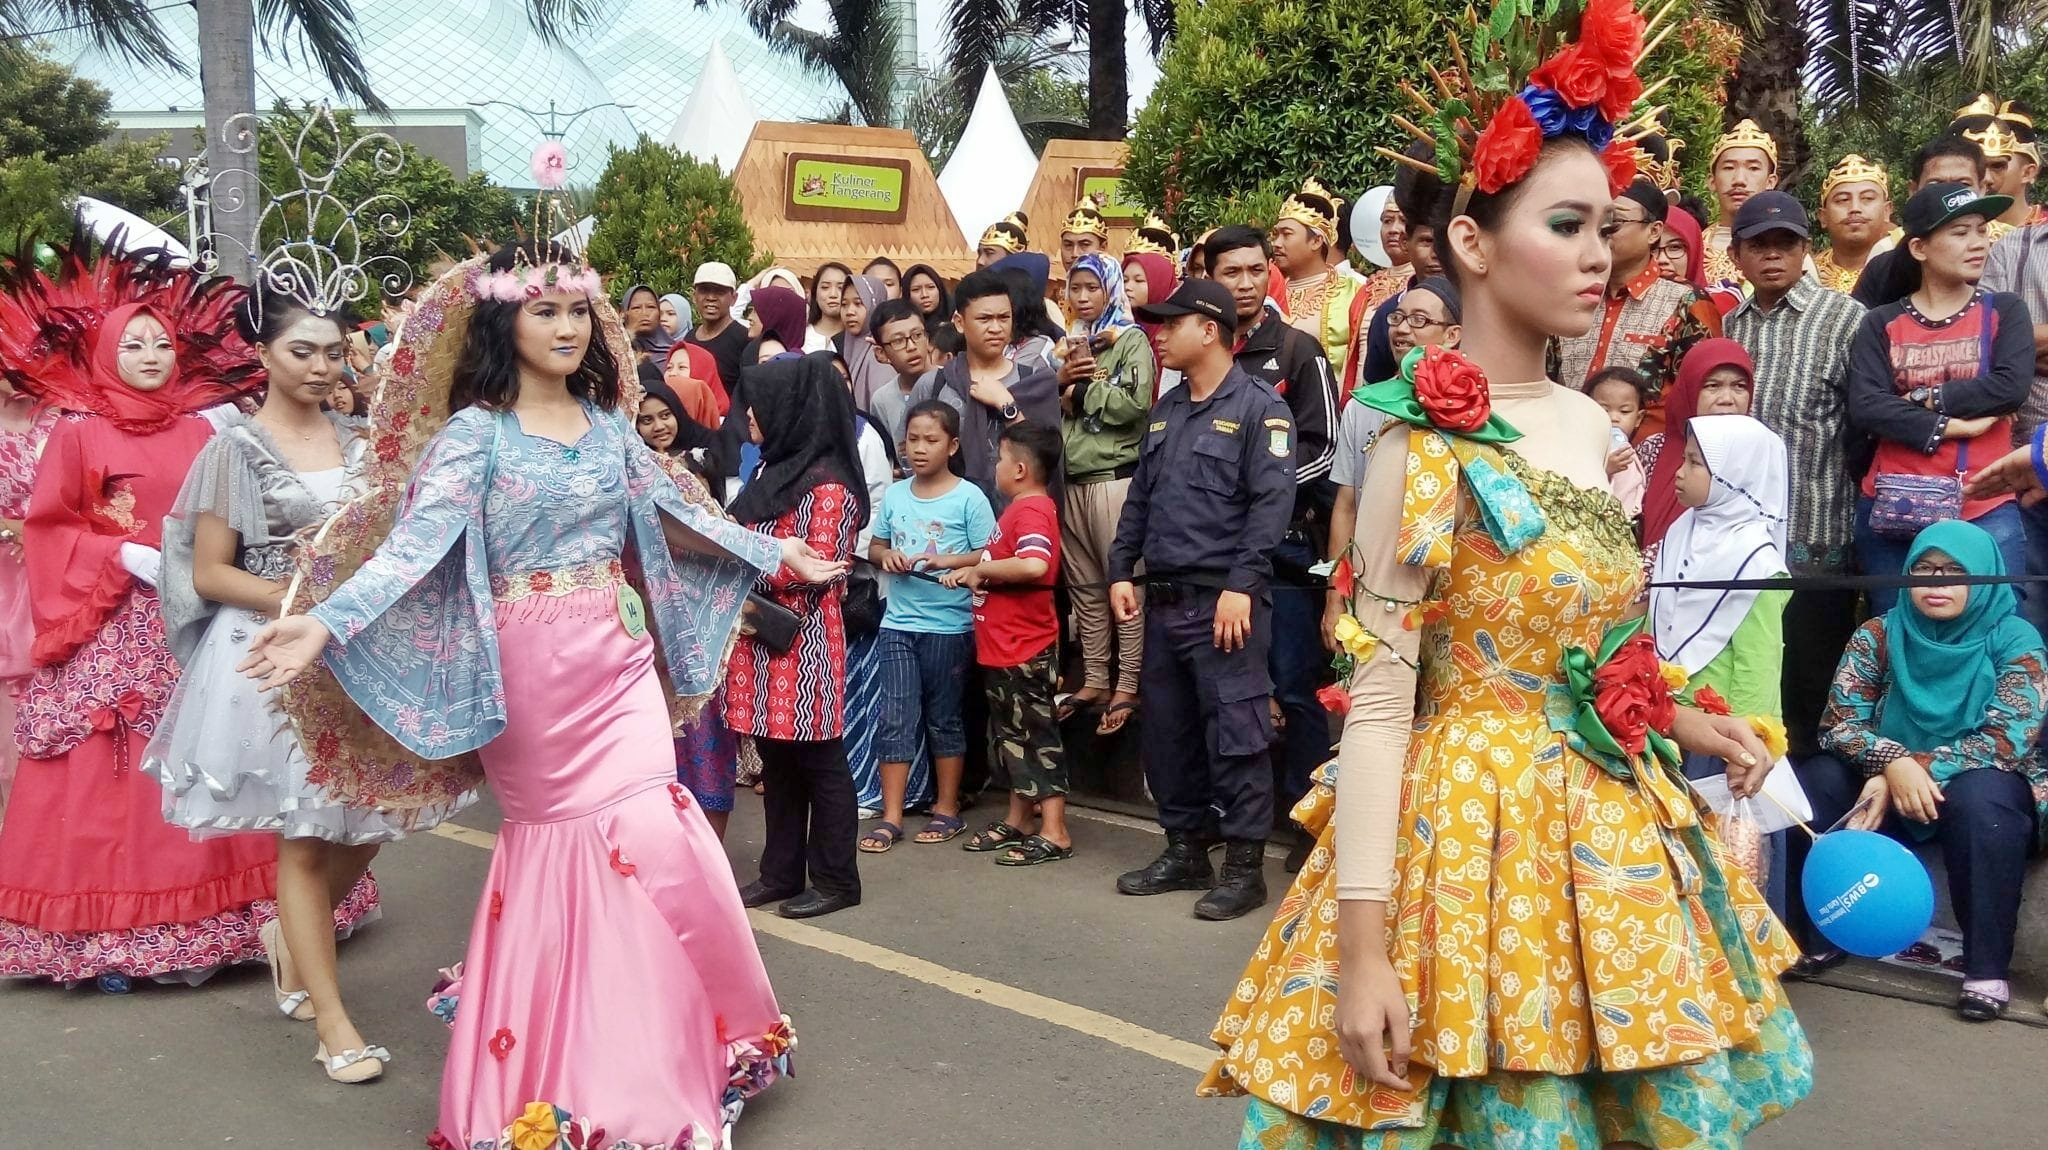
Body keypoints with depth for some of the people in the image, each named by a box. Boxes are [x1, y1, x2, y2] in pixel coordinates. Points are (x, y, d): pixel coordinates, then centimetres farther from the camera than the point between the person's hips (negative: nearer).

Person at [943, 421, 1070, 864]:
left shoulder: (1032, 511, -17)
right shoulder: (1021, 508, 15)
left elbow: (1034, 565, -35)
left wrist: (981, 568, -22)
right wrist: (971, 573, 4)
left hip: (1024, 649, -10)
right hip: (1004, 646, 10)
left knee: (1035, 735, -4)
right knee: (1011, 734, 16)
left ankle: (1054, 833, 2)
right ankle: (1017, 822, 26)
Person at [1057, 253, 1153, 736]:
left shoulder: (1131, 340, 0)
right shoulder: (1068, 344, 18)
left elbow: (1135, 404, -14)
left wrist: (1081, 389, -6)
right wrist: (1060, 381, -3)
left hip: (1115, 476, -6)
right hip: (1071, 479, 6)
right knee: (1084, 585, 10)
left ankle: (1127, 686, -1)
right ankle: (1095, 679, 17)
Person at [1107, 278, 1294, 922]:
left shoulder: (1258, 407, -6)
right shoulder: (1166, 410, 18)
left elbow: (1272, 503, -14)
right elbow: (1139, 496, 21)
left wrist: (1241, 584, -21)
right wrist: (1121, 570, 11)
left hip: (1224, 602, -8)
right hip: (1163, 599, 8)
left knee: (1234, 734, -4)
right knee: (1166, 730, 12)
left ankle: (1245, 864, 5)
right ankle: (1185, 850, 24)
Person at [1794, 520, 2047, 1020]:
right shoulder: (1878, 635, -3)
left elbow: (2008, 739, -20)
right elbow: (1839, 722, -10)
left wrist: (1921, 770, -30)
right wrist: (1894, 764, -30)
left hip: (1986, 796, -3)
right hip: (1890, 786, 3)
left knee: (1979, 796, -37)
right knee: (1813, 782, -24)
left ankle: (1987, 968, -26)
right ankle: (1821, 936, -10)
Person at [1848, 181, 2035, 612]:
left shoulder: (2004, 311, 7)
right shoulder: (1881, 324, 6)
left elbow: (2012, 386, -10)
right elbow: (1864, 408, -8)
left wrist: (1924, 399, -9)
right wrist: (1947, 427, -14)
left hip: (1986, 511, 0)